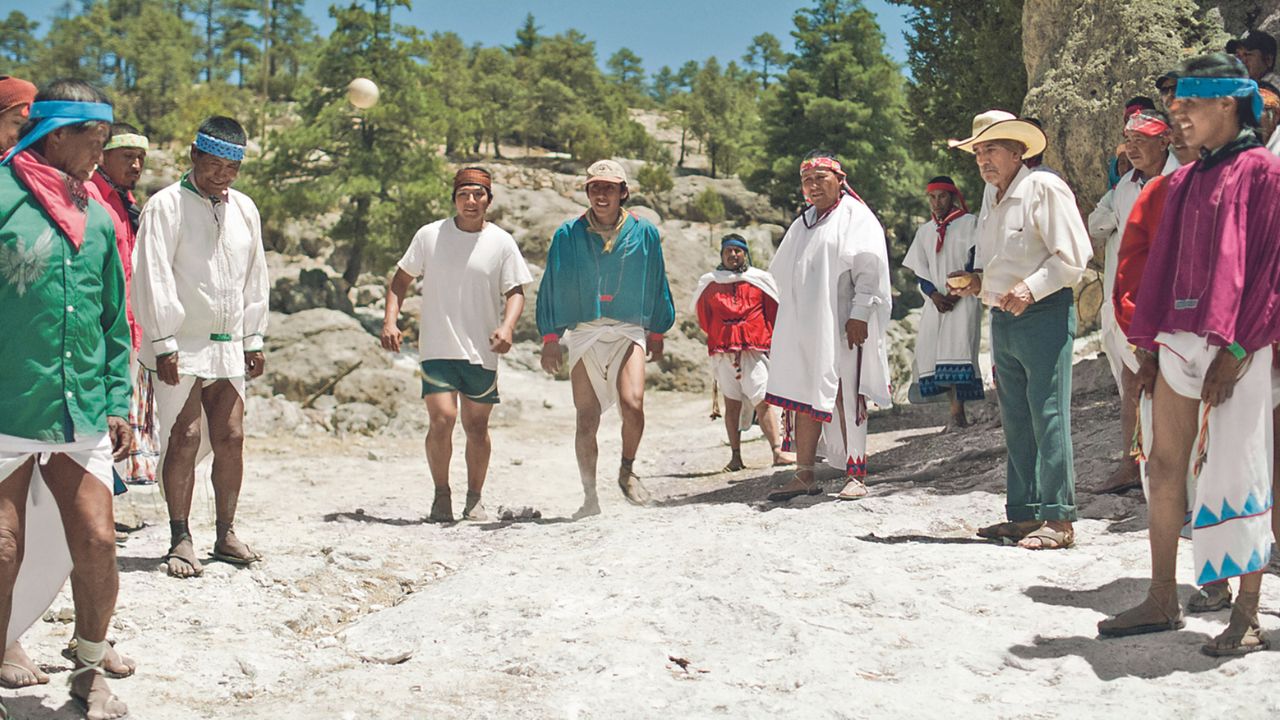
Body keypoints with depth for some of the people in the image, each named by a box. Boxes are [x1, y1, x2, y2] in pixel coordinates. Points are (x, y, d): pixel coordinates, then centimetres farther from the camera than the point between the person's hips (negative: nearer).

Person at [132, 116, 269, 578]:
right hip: (182, 346, -5)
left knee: (231, 437, 6)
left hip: (228, 345, 5)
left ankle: (226, 534, 17)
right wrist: (163, 341, -14)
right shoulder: (166, 206, -6)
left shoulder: (244, 209, 11)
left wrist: (253, 339, 14)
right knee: (184, 437, -5)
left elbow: (255, 276, 16)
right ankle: (180, 540, 3)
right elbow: (154, 277, -10)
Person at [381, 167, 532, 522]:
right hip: (437, 347, -1)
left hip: (482, 351, 1)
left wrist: (507, 327, -18)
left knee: (476, 426, 7)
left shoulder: (502, 242, 2)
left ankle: (474, 499, 23)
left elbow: (515, 292, 1)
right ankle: (441, 494, 7)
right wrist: (390, 321, -3)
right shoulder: (429, 236, 2)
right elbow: (400, 280, 10)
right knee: (442, 419, -12)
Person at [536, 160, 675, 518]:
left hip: (629, 331, 0)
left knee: (632, 404, -20)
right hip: (583, 333, 1)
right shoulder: (567, 235, 2)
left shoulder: (644, 233, 4)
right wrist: (550, 339, 2)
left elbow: (656, 285, 14)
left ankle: (627, 471, 7)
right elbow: (551, 288, 6)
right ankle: (590, 498, 13)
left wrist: (656, 332, 16)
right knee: (586, 420, 1)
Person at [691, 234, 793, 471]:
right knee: (732, 403, 1)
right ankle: (735, 457, 2)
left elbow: (774, 313, 14)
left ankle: (778, 451, -12)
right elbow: (703, 318, 23)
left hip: (755, 350, -1)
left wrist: (768, 340, 11)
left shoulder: (759, 280, 10)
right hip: (723, 353, 1)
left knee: (763, 402, -9)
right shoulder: (708, 284, 14)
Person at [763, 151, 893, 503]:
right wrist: (788, 316, 16)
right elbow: (783, 274, 25)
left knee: (845, 396, -7)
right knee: (805, 397, 5)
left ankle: (856, 476, -2)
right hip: (803, 325, 7)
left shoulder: (856, 216, 0)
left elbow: (870, 266, -10)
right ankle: (804, 475, 10)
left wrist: (859, 315, -18)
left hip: (841, 325, -7)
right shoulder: (801, 225, 21)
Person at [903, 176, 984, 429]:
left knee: (957, 349, -20)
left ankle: (957, 411, -25)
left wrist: (957, 292, -12)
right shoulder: (924, 231, 17)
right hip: (936, 301, 5)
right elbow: (920, 270, 12)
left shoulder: (969, 223, 5)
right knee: (930, 349, -6)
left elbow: (976, 261, -2)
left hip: (964, 298, -5)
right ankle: (956, 411, -2)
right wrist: (934, 295, -6)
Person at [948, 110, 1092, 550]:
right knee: (1016, 422, 10)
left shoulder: (1044, 188, -7)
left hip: (1044, 314, -8)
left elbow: (1073, 256, -13)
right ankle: (1024, 513, 17)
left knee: (1048, 417, -8)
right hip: (1002, 318, 8)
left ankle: (1058, 519, -3)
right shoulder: (991, 196, 17)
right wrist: (977, 280, 8)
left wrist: (1031, 288, -22)